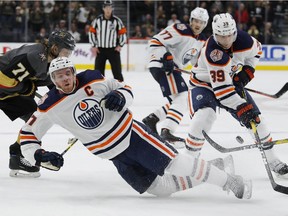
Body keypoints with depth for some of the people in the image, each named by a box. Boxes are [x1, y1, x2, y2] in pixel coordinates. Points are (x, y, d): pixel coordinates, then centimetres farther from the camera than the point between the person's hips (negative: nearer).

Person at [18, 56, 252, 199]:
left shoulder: (92, 80, -12)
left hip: (131, 133, -2)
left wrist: (120, 97, -21)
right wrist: (39, 156, -18)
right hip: (113, 154, 2)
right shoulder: (50, 106, -9)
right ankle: (207, 171, 18)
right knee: (160, 188, 0)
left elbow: (125, 88, 2)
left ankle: (227, 179, -1)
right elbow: (28, 134, -2)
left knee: (176, 163, -16)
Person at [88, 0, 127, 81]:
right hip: (100, 50, 2)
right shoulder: (97, 20, 0)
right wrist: (94, 46, 2)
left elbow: (123, 33, 3)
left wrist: (120, 45, -3)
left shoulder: (117, 21, -4)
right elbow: (92, 32, 6)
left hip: (113, 50, -2)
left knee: (117, 71, -3)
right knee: (98, 71, 3)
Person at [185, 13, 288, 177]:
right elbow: (221, 88, -38)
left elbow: (257, 49, 7)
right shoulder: (213, 51, -36)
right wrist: (241, 108, -42)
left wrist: (247, 71, -6)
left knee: (255, 119, 1)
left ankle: (273, 161, 19)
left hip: (233, 82, 6)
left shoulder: (243, 39, -19)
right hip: (205, 84, -6)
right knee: (204, 117, -32)